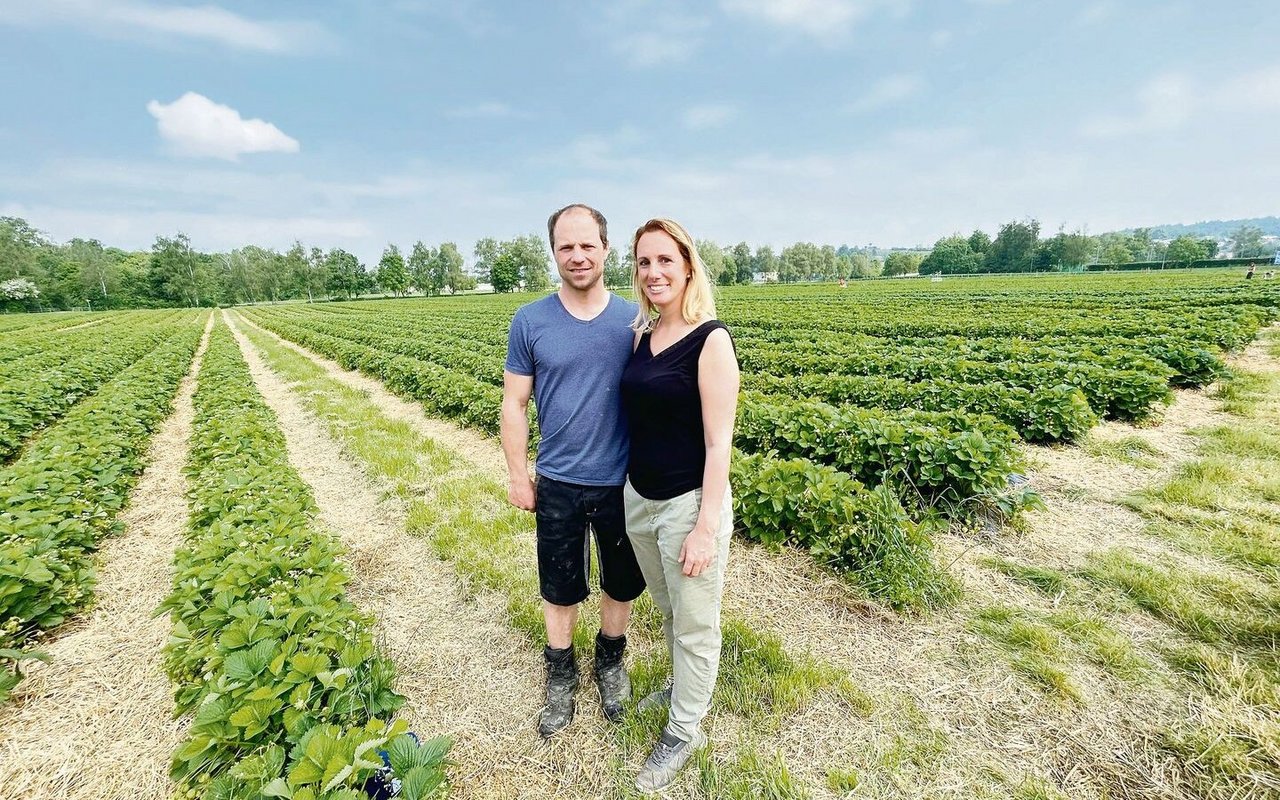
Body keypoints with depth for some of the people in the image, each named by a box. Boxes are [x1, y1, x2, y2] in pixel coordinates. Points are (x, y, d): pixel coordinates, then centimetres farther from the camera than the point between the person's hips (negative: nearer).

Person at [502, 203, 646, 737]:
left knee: (622, 582, 19)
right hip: (557, 485, 0)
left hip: (623, 483, 1)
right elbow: (514, 404, -1)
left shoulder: (633, 320, -5)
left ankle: (610, 659, 47)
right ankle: (561, 674, 43)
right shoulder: (530, 322, -6)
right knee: (560, 588, 17)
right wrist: (518, 476, -1)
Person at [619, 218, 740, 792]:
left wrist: (707, 528, -18)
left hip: (688, 504, -7)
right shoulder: (643, 334, 4)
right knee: (668, 609, 27)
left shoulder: (710, 339, -16)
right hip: (638, 498, 7)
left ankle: (684, 731, 39)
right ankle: (683, 686, 53)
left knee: (694, 625, 15)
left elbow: (718, 442, -17)